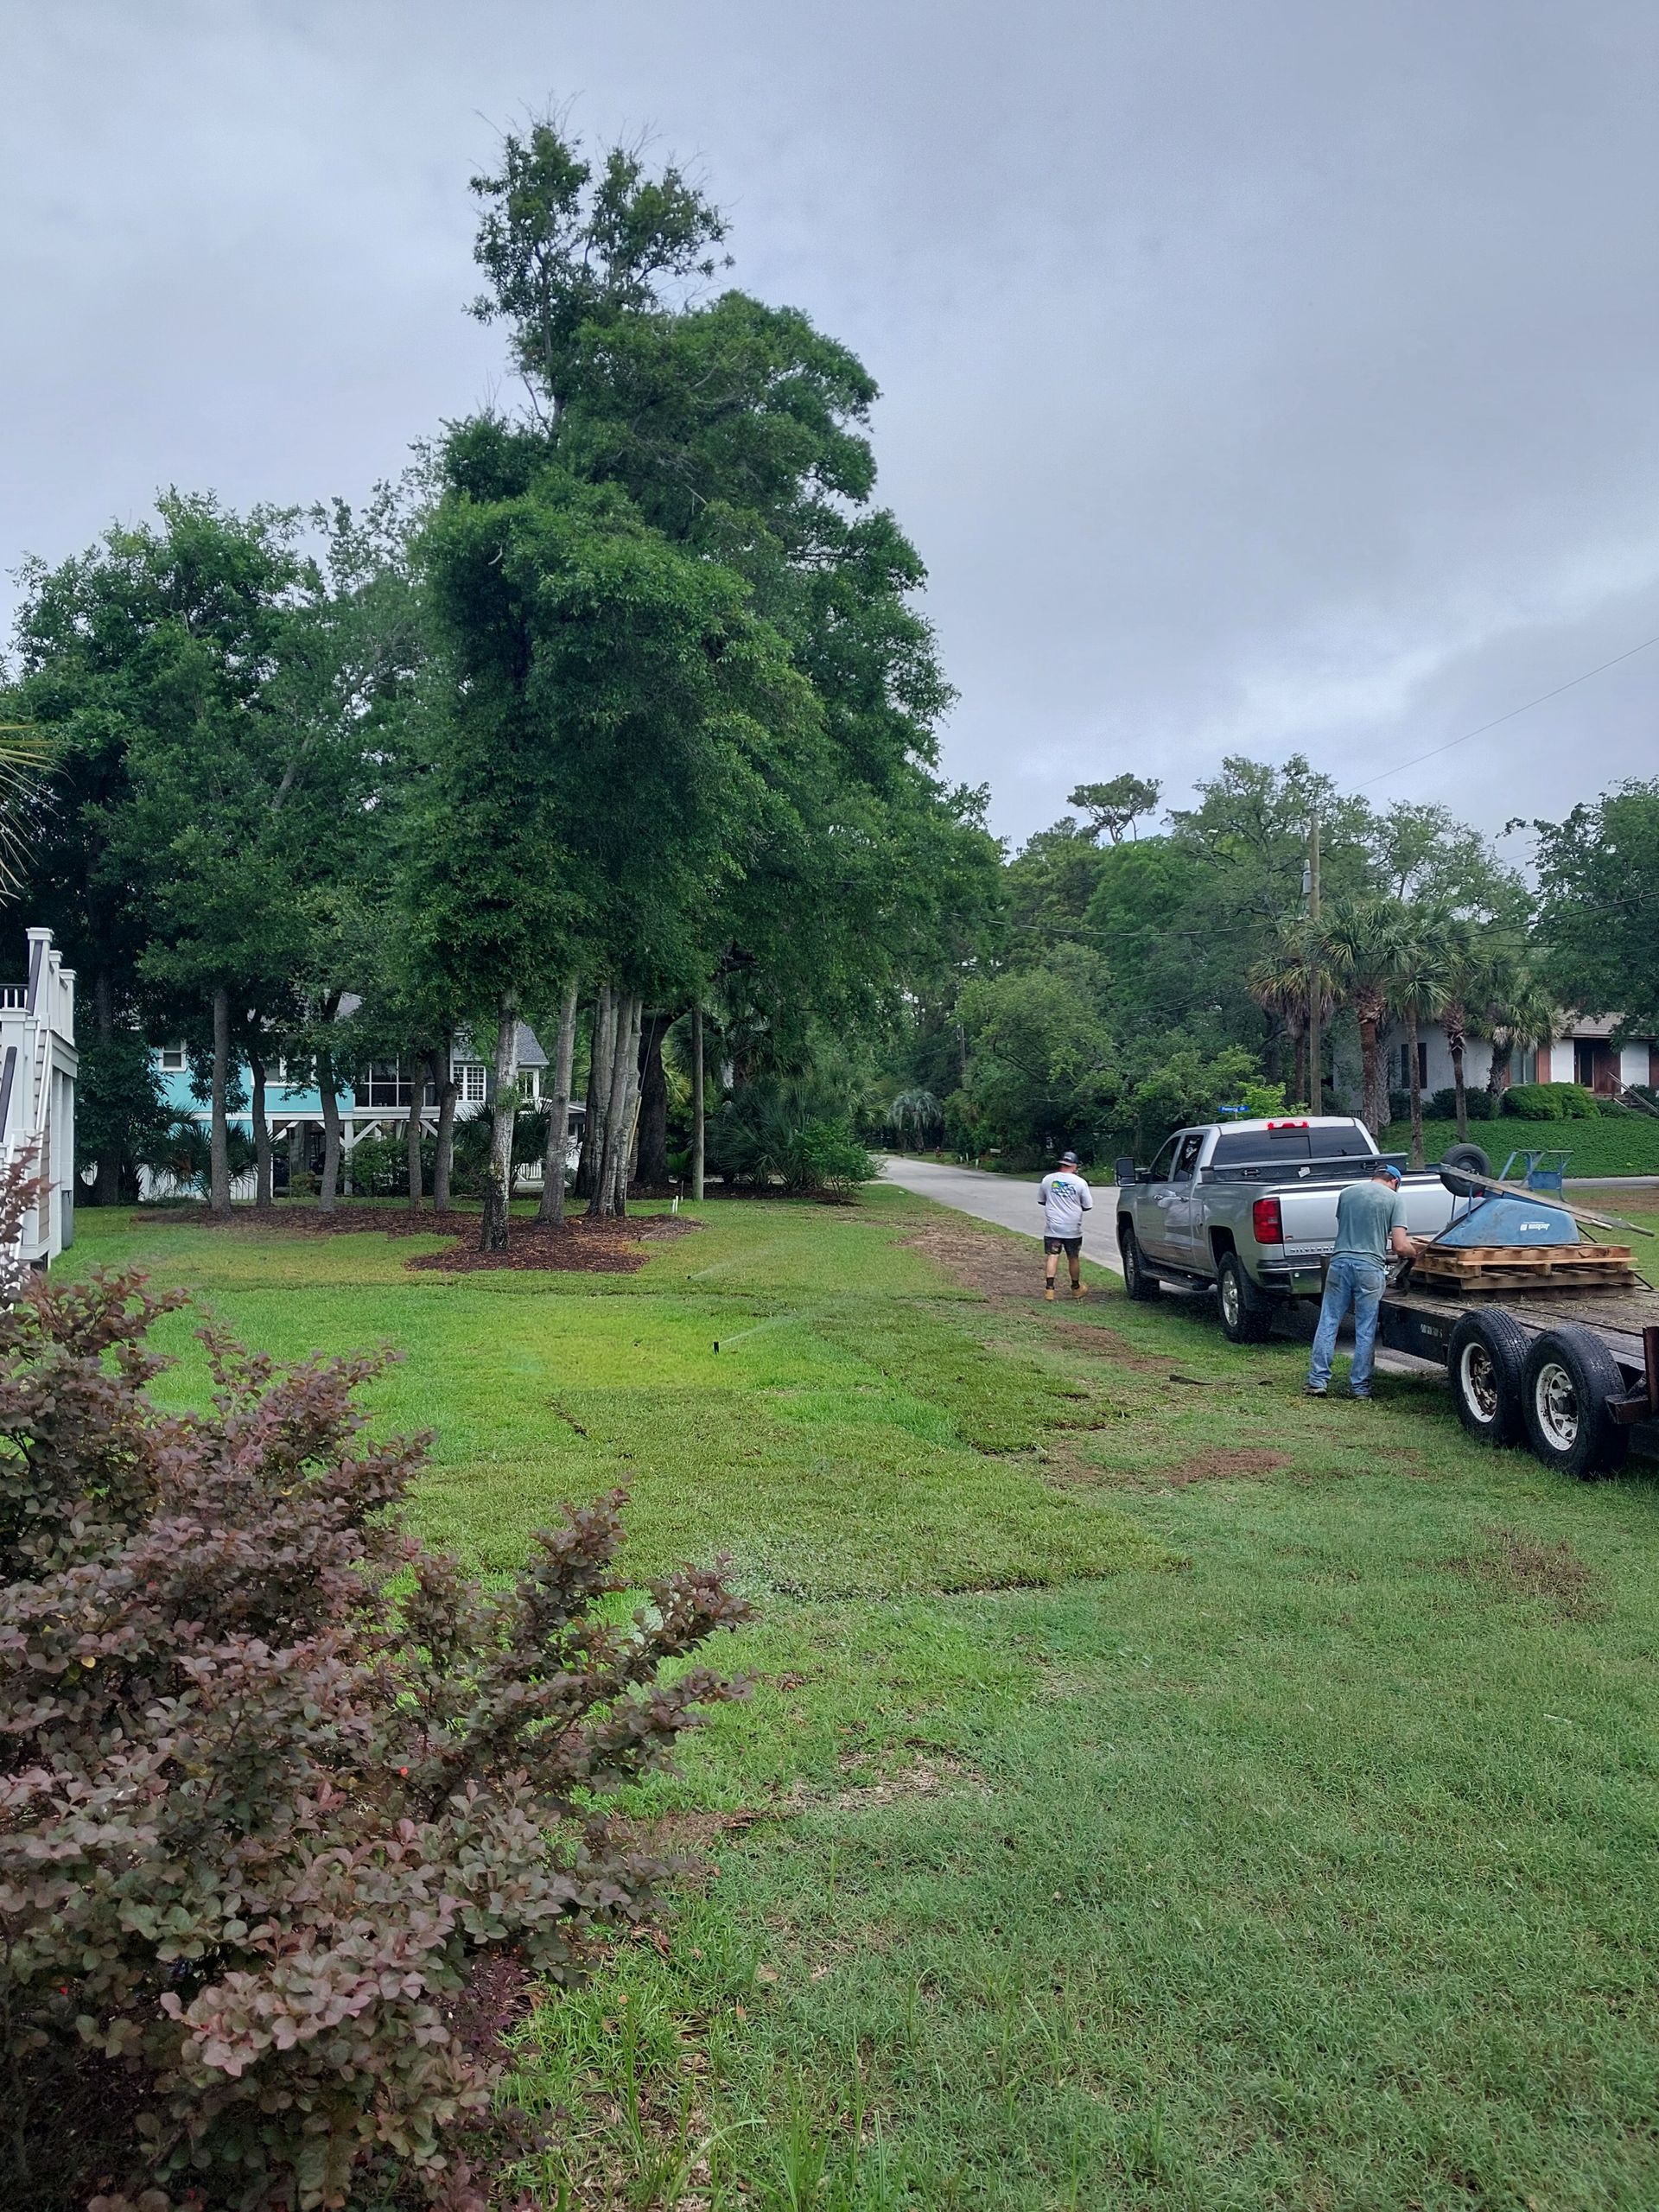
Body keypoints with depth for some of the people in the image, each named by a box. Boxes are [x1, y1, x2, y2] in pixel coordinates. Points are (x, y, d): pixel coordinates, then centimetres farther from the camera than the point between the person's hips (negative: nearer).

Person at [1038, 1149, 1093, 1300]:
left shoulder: (1047, 1180, -1)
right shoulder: (1080, 1182, -7)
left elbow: (1040, 1201, 11)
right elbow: (1088, 1206, -2)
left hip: (1052, 1228, 1)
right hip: (1073, 1229, -1)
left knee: (1052, 1256, 1)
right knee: (1073, 1258, 13)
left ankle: (1049, 1288, -10)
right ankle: (1076, 1288, 28)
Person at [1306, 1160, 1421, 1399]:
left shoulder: (1347, 1193, 12)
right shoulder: (1394, 1199, 2)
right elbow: (1400, 1246, -4)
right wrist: (1414, 1251, 18)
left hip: (1340, 1261, 3)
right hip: (1370, 1267, -3)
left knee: (1328, 1323, 6)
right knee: (1366, 1330, 5)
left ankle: (1318, 1381, 6)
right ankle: (1360, 1386, 10)